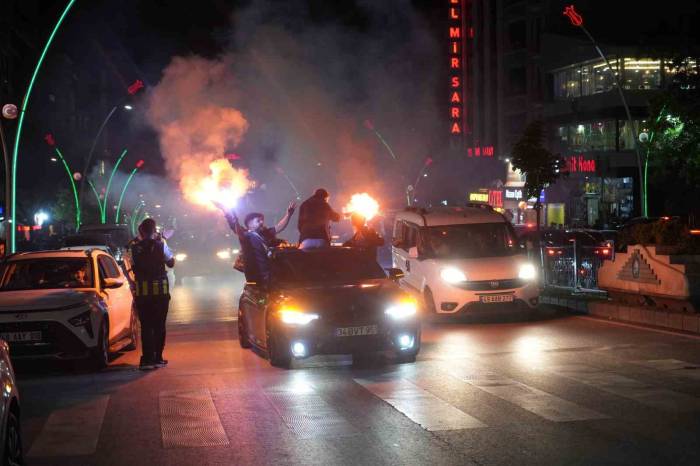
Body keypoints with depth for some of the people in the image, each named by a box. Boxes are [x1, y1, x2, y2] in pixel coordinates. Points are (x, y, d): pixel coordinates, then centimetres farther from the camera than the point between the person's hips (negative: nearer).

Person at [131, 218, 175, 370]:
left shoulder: (135, 248, -3)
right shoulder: (161, 245, -6)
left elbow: (133, 267, 3)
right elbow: (171, 263, 5)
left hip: (142, 293, 1)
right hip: (160, 291, -1)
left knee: (146, 325, 5)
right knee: (159, 325, 9)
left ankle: (147, 359, 0)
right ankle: (158, 358, 10)